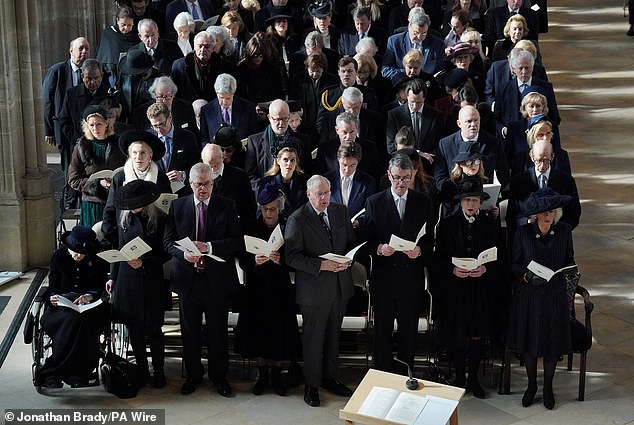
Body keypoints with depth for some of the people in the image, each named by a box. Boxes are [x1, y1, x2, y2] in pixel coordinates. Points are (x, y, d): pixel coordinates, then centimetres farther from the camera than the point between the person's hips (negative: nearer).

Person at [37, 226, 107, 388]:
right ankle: (77, 374, -32)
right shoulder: (59, 256, 5)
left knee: (80, 319, -37)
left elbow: (102, 289, -1)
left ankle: (53, 372, -29)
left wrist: (90, 296, -22)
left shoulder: (98, 260, 1)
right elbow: (52, 287, 7)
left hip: (89, 304, -1)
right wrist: (53, 297, -17)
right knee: (73, 321, -36)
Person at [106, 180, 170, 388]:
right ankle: (142, 369, 23)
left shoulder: (159, 219, -10)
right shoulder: (125, 216, 4)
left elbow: (165, 253, -6)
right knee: (133, 328, 9)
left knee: (153, 328, 3)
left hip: (151, 280, -4)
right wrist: (113, 277, 12)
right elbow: (120, 248, 12)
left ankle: (159, 371, 18)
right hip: (127, 279, 4)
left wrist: (143, 263, -18)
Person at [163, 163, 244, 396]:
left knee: (218, 330, 9)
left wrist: (209, 247, -20)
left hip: (217, 278, -1)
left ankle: (219, 376, 24)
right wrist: (184, 254, -17)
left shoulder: (227, 206, -1)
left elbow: (238, 242, -7)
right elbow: (168, 240, 3)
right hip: (187, 278, 1)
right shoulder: (177, 206, 4)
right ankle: (193, 375, 27)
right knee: (190, 330, 11)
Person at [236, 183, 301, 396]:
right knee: (257, 329, 3)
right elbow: (242, 261, -2)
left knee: (280, 332, 1)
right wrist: (254, 261, -22)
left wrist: (281, 260, -25)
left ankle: (276, 374, 19)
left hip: (280, 288, -1)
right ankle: (263, 374, 21)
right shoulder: (251, 228, 1)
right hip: (256, 288, 1)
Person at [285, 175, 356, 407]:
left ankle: (330, 377, 34)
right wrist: (321, 265, -24)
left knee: (333, 335, 18)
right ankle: (311, 385, 22)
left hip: (340, 285, 5)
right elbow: (292, 257, -15)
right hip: (314, 288, -5)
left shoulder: (340, 211, 4)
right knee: (313, 338, 7)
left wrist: (348, 259, -9)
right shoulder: (297, 220, -13)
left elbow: (351, 242, 12)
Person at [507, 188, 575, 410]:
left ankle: (548, 387, 27)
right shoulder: (523, 232, -7)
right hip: (528, 293, -1)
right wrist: (526, 276, -19)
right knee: (528, 341, 7)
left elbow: (570, 260, 8)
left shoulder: (564, 231, -2)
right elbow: (514, 264, -1)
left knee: (553, 341, 7)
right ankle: (531, 384, 28)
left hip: (555, 293, 1)